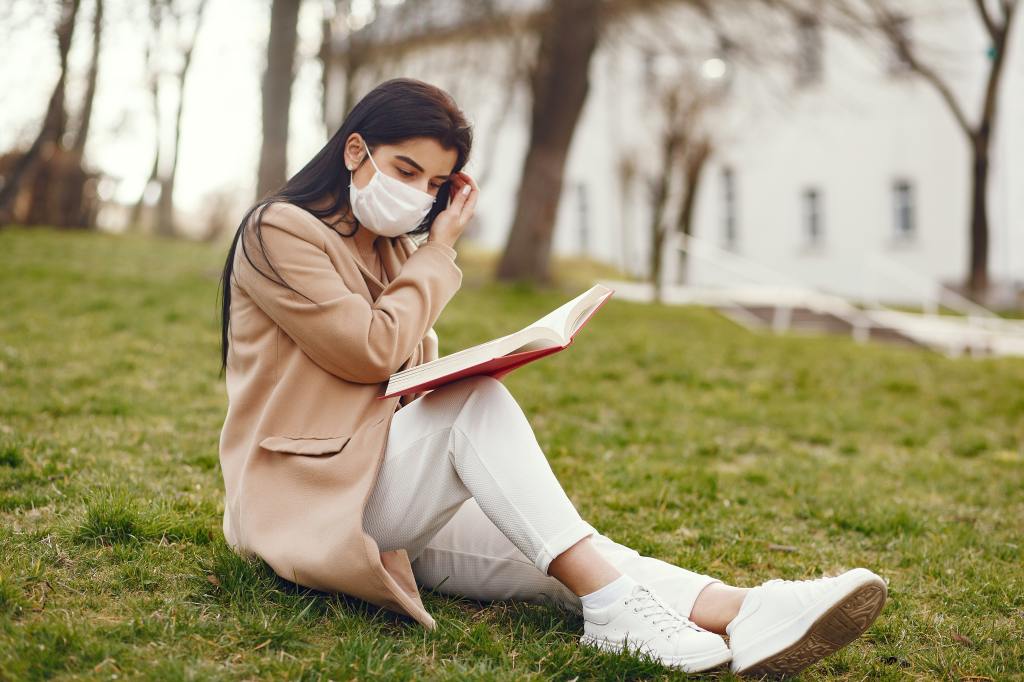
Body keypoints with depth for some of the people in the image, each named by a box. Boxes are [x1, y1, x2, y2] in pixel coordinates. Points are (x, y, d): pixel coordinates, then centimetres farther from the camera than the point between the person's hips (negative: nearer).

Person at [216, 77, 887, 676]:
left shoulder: (390, 252, 19)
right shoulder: (281, 231, -6)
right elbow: (372, 351, -15)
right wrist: (438, 252, -4)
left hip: (391, 505, 7)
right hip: (307, 499, -7)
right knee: (478, 403, -31)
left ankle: (739, 613, -40)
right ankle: (614, 609, -35)